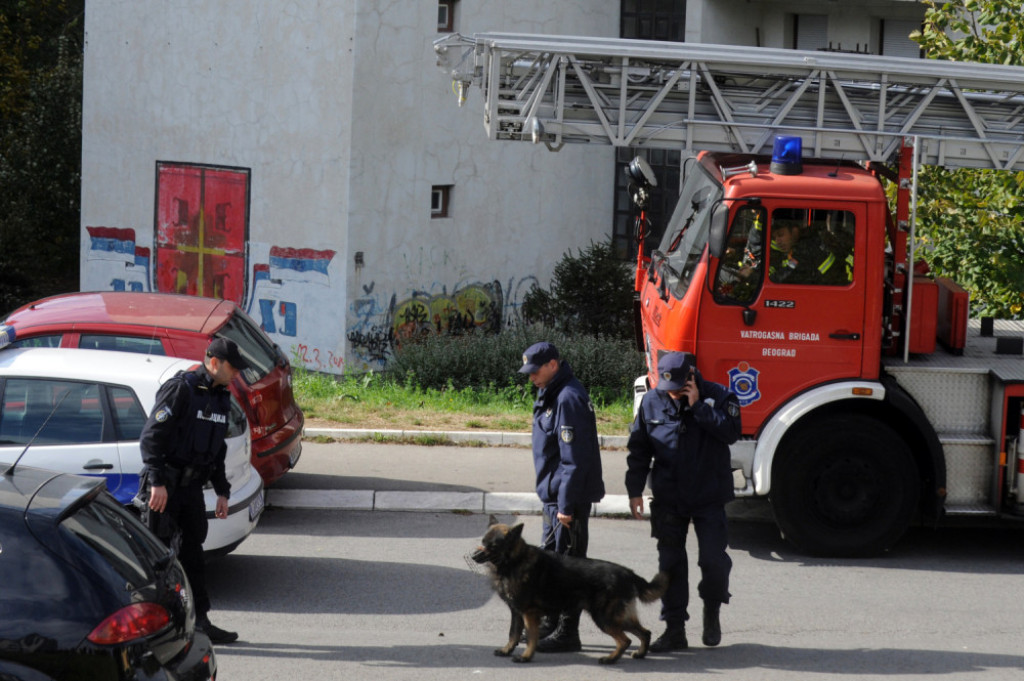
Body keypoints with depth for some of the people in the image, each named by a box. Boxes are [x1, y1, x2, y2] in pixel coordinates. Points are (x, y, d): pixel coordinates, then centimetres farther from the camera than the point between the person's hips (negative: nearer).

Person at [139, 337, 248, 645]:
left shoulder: (221, 397, 14)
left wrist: (222, 491, 20)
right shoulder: (180, 389, -13)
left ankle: (199, 622, 15)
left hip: (192, 486, 8)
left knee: (192, 551, 10)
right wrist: (157, 482, -22)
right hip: (166, 485, -8)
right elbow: (151, 436, -17)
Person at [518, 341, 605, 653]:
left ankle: (567, 633, 1)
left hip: (569, 497, -11)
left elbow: (575, 457, -23)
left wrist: (566, 505, -22)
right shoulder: (551, 394, 12)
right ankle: (551, 621, 31)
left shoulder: (569, 398, -20)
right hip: (554, 495, 11)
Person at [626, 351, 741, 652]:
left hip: (708, 497, -3)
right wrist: (635, 490, 4)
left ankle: (712, 611, 20)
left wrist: (698, 406, -23)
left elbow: (731, 432, -22)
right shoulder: (652, 401, 2)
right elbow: (638, 448, 8)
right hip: (667, 499, 3)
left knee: (714, 559, -7)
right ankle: (674, 629, 14)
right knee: (670, 563, 6)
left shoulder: (718, 397, -6)